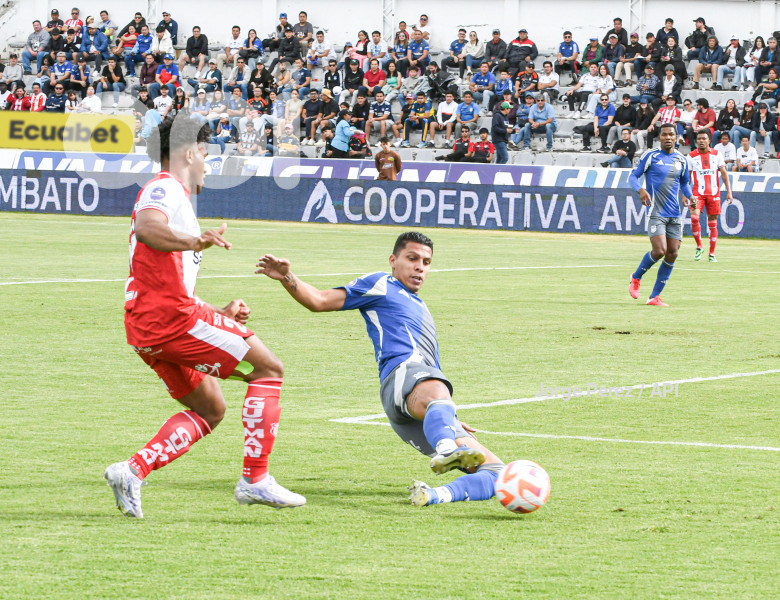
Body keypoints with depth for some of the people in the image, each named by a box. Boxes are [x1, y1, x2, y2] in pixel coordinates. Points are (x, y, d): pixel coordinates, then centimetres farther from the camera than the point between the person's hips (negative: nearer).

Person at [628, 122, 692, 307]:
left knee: (672, 254, -1)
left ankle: (655, 297, 7)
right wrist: (641, 190, -21)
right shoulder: (650, 156, -1)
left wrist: (689, 196, 4)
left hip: (675, 214, 5)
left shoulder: (681, 160, 11)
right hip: (656, 213, -5)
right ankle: (636, 277, 12)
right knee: (659, 251, -17)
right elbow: (633, 176, 0)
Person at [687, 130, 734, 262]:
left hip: (714, 192, 1)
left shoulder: (716, 154, 5)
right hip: (697, 192, -1)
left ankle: (712, 254, 11)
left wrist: (729, 192, -3)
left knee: (713, 224, 3)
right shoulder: (691, 156, 3)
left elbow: (724, 174, 5)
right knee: (694, 217, -22)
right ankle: (699, 246, -3)